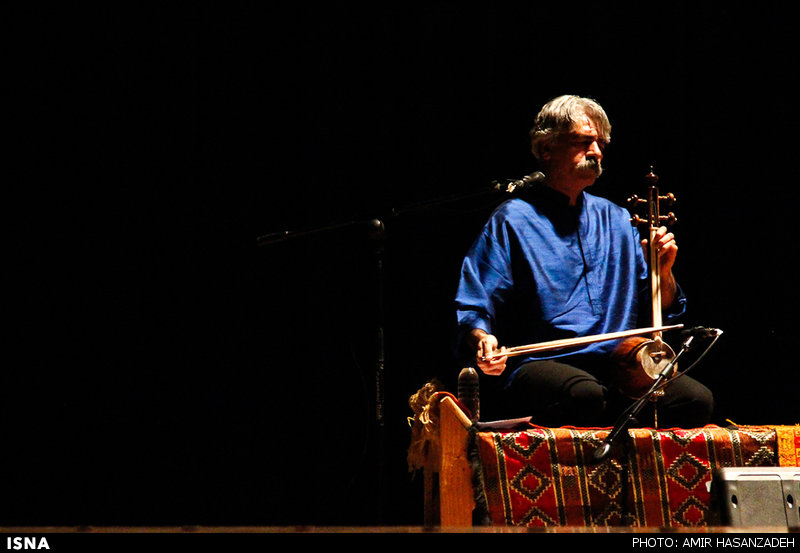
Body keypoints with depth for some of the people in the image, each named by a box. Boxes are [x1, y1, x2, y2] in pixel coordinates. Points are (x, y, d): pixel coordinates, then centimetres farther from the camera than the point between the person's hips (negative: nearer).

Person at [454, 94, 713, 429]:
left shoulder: (617, 220, 21)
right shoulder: (513, 220, 4)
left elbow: (661, 315, 22)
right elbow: (472, 312, -1)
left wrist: (663, 273, 2)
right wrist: (482, 340, -23)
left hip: (617, 369, 5)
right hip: (536, 366, -5)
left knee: (697, 400, -22)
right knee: (585, 395, -39)